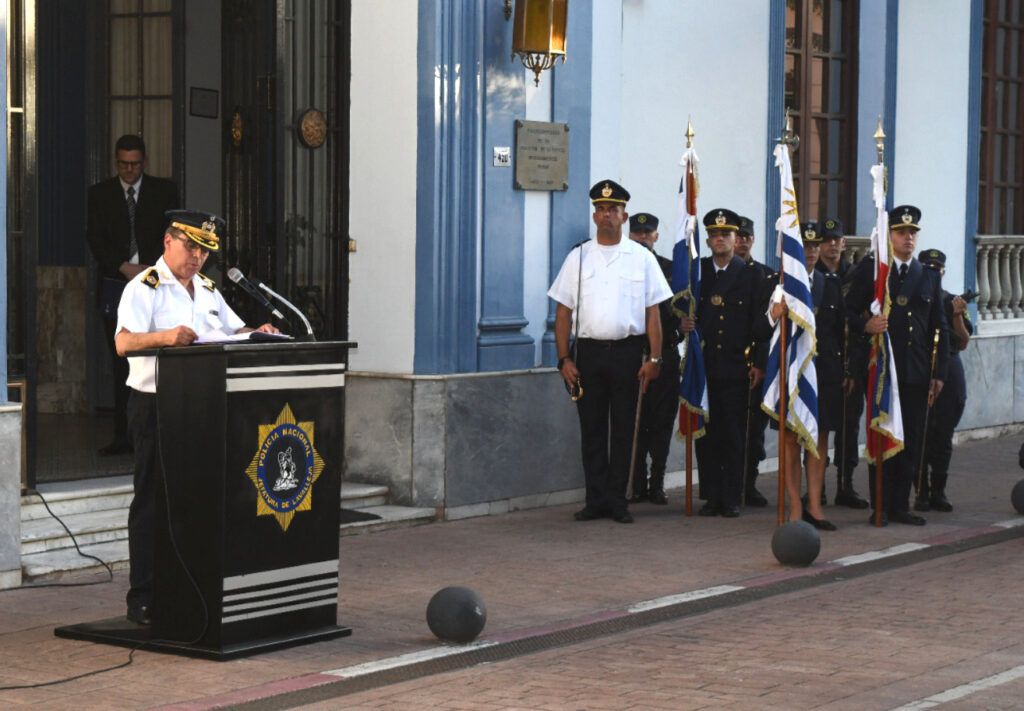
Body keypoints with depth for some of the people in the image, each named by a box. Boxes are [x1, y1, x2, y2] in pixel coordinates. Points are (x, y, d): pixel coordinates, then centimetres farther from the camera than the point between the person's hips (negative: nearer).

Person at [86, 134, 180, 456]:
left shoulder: (164, 190, 8)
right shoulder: (100, 194, 11)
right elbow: (95, 237, 3)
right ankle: (123, 436, 1)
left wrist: (150, 269, -8)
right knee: (122, 364, 0)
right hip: (115, 285, 1)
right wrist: (124, 267, -9)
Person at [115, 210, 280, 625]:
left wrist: (259, 333, -3)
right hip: (156, 405, -7)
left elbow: (235, 331, 20)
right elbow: (124, 342, -20)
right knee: (153, 502, -4)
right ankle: (143, 601, 2)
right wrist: (164, 337, -39)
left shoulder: (207, 290, 18)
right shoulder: (144, 287, -6)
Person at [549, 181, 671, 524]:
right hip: (588, 352, 1)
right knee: (591, 428, 3)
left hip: (627, 351, -1)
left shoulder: (642, 258, 6)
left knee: (623, 428, 2)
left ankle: (617, 500, 9)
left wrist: (654, 359, -4)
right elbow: (563, 313, 8)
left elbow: (653, 313, 4)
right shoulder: (578, 257, 9)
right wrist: (564, 359, -1)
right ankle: (596, 500, 10)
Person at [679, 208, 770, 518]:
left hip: (736, 367, -2)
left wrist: (760, 364, -3)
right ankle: (711, 497, 9)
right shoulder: (694, 271, 11)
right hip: (702, 366, 2)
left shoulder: (752, 275, 7)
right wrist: (682, 324, -10)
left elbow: (761, 322, 3)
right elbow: (682, 311, 14)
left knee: (733, 434, 0)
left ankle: (731, 498, 6)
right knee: (706, 433, 2)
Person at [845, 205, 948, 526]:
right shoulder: (869, 269, 5)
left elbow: (939, 328, 15)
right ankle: (881, 507, 6)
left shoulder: (929, 276, 15)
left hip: (916, 373, 3)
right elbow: (849, 312, 2)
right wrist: (865, 325, -20)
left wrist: (939, 373, 9)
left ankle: (900, 505, 13)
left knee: (912, 439, 4)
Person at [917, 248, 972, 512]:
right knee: (919, 435, -4)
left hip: (949, 373, 2)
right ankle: (922, 492, 5)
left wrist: (957, 315, -9)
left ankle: (938, 491, 12)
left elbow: (963, 343, 5)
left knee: (944, 436, 4)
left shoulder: (953, 302, 10)